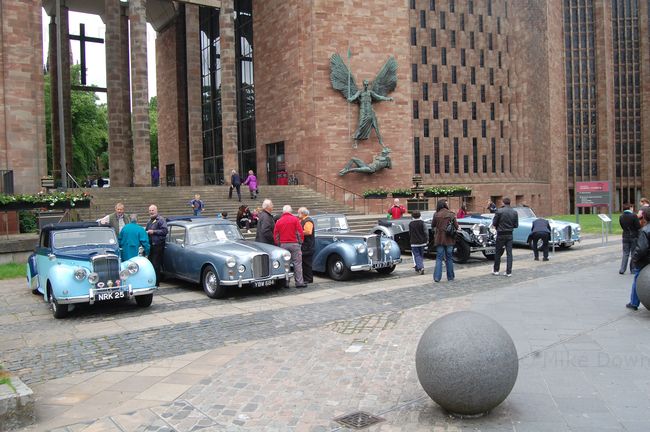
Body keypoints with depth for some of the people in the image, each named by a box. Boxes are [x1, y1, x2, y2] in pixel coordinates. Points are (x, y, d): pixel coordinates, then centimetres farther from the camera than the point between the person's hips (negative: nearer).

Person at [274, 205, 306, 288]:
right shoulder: (295, 219, -3)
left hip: (283, 245, 3)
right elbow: (300, 233, -6)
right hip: (294, 244, -3)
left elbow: (275, 236, 8)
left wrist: (278, 245, 18)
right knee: (297, 263, 1)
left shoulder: (278, 221, 6)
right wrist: (301, 242, 7)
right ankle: (299, 282, -1)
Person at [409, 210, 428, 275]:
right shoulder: (422, 222, -7)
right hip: (422, 242, 1)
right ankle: (418, 268, 22)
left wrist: (410, 240, 21)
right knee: (421, 255, 16)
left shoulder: (410, 223, -4)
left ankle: (420, 267, -20)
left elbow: (410, 233, 6)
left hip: (414, 243, -1)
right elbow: (426, 231, -10)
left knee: (417, 256, -1)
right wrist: (427, 239, 1)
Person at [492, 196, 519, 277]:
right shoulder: (514, 212, 0)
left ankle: (496, 270, 17)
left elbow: (494, 223, -8)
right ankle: (509, 272, 4)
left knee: (498, 253, 9)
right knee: (509, 253, 6)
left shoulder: (499, 211, -12)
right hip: (510, 235, 3)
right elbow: (516, 225, 4)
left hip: (501, 234, -3)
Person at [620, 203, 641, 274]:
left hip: (625, 237, 4)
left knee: (625, 253, 10)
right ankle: (633, 270, 12)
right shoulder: (633, 216, -16)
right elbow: (638, 226, -15)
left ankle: (622, 269, 4)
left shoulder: (621, 217, -1)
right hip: (634, 236, -4)